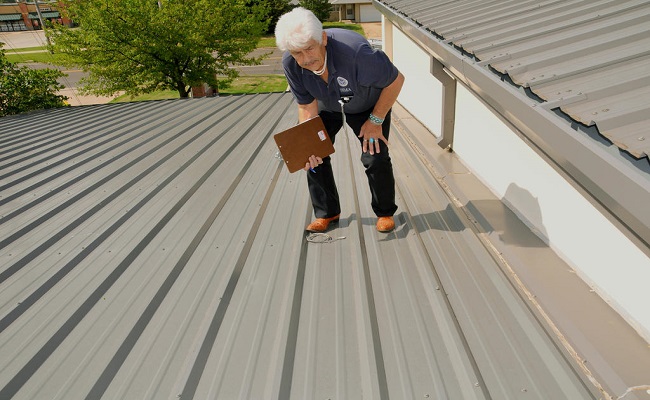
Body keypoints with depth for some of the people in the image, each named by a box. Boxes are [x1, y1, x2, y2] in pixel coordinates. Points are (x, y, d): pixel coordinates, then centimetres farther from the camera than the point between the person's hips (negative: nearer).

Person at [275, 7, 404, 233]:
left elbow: (396, 80, -27)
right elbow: (307, 106, -16)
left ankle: (385, 212, 11)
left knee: (375, 158, -14)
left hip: (368, 105, -3)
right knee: (314, 156, -6)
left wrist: (376, 121, -19)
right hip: (326, 106, 4)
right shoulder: (290, 64, -28)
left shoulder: (354, 51, -43)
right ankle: (326, 213, 14)